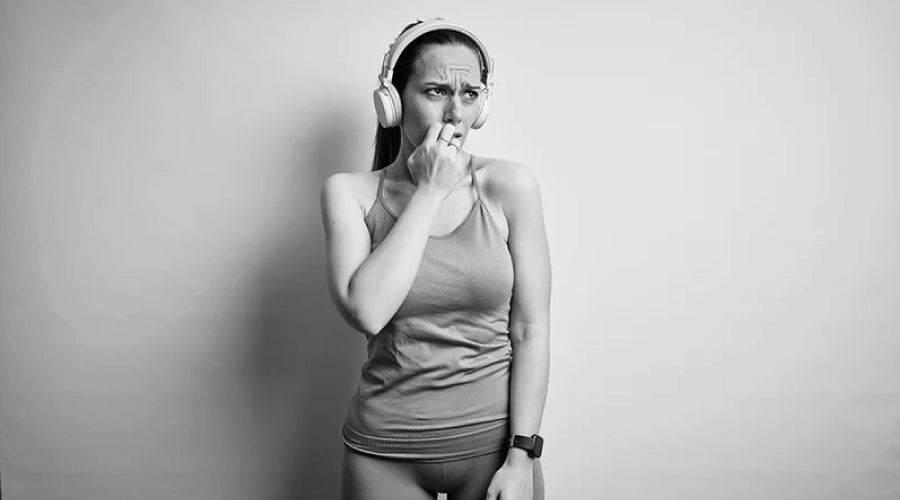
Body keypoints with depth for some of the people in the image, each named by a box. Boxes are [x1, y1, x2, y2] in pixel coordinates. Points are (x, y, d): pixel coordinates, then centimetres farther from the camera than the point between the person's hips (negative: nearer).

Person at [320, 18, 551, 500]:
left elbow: (530, 330, -5)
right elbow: (365, 311, -20)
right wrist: (430, 191, -17)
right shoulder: (350, 192, -4)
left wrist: (522, 457, -9)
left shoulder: (509, 185, -6)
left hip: (495, 440, 0)